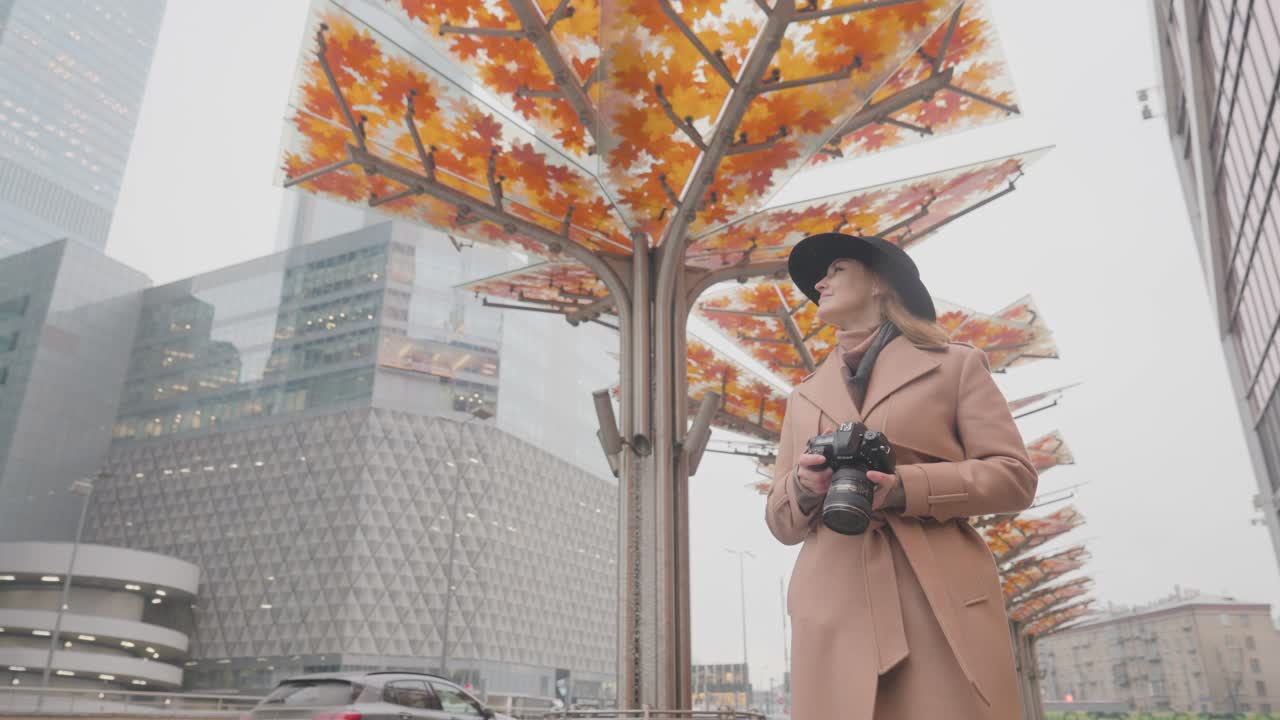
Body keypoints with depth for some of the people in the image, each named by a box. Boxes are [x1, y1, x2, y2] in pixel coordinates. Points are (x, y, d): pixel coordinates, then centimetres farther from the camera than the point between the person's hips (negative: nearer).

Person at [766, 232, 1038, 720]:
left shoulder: (955, 365, 12)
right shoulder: (805, 397, 22)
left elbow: (1014, 478, 2)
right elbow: (780, 521, 18)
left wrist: (905, 487, -14)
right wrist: (803, 487, -6)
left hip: (944, 602, -2)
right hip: (835, 611, 3)